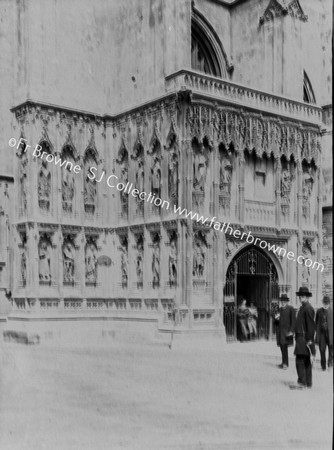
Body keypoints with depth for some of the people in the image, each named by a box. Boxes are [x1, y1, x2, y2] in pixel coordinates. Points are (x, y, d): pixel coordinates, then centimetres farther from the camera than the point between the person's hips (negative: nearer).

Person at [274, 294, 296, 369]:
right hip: (280, 331, 6)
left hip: (286, 331, -6)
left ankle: (285, 364, -13)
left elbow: (293, 320, -8)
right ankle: (284, 363, 17)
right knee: (282, 348, 9)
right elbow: (277, 322, 20)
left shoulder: (291, 309, -4)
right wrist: (276, 318, -4)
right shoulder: (280, 309, 15)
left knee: (284, 347, -14)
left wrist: (291, 331, -14)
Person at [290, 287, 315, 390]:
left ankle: (302, 383, -9)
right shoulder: (302, 308, 18)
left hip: (305, 339, -10)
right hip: (301, 338, 10)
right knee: (306, 362, 11)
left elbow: (311, 325, -16)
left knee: (300, 361, -11)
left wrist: (309, 340, -18)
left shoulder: (308, 308, -12)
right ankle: (308, 383, 15)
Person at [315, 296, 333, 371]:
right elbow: (317, 322, 12)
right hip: (321, 333, 2)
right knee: (322, 349, 1)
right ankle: (323, 365, 10)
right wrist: (317, 331, 5)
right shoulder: (319, 311, 7)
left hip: (330, 333, -1)